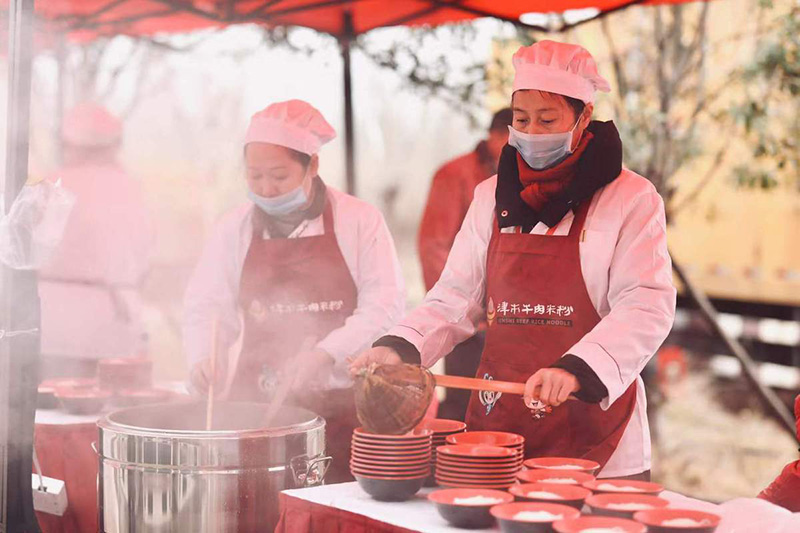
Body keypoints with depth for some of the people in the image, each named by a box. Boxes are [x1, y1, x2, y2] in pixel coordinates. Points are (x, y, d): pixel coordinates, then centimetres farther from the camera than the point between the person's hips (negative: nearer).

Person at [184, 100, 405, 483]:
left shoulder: (360, 221, 1)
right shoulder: (235, 229, 10)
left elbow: (385, 304, -6)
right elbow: (206, 307, 12)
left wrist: (323, 354, -18)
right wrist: (203, 359, -8)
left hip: (343, 404, -2)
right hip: (255, 403, 2)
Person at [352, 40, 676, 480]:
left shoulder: (631, 199, -3)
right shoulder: (493, 197, 11)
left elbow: (647, 307, -13)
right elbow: (456, 300, 11)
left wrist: (576, 369, -28)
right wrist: (400, 346, -7)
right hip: (498, 419, 4)